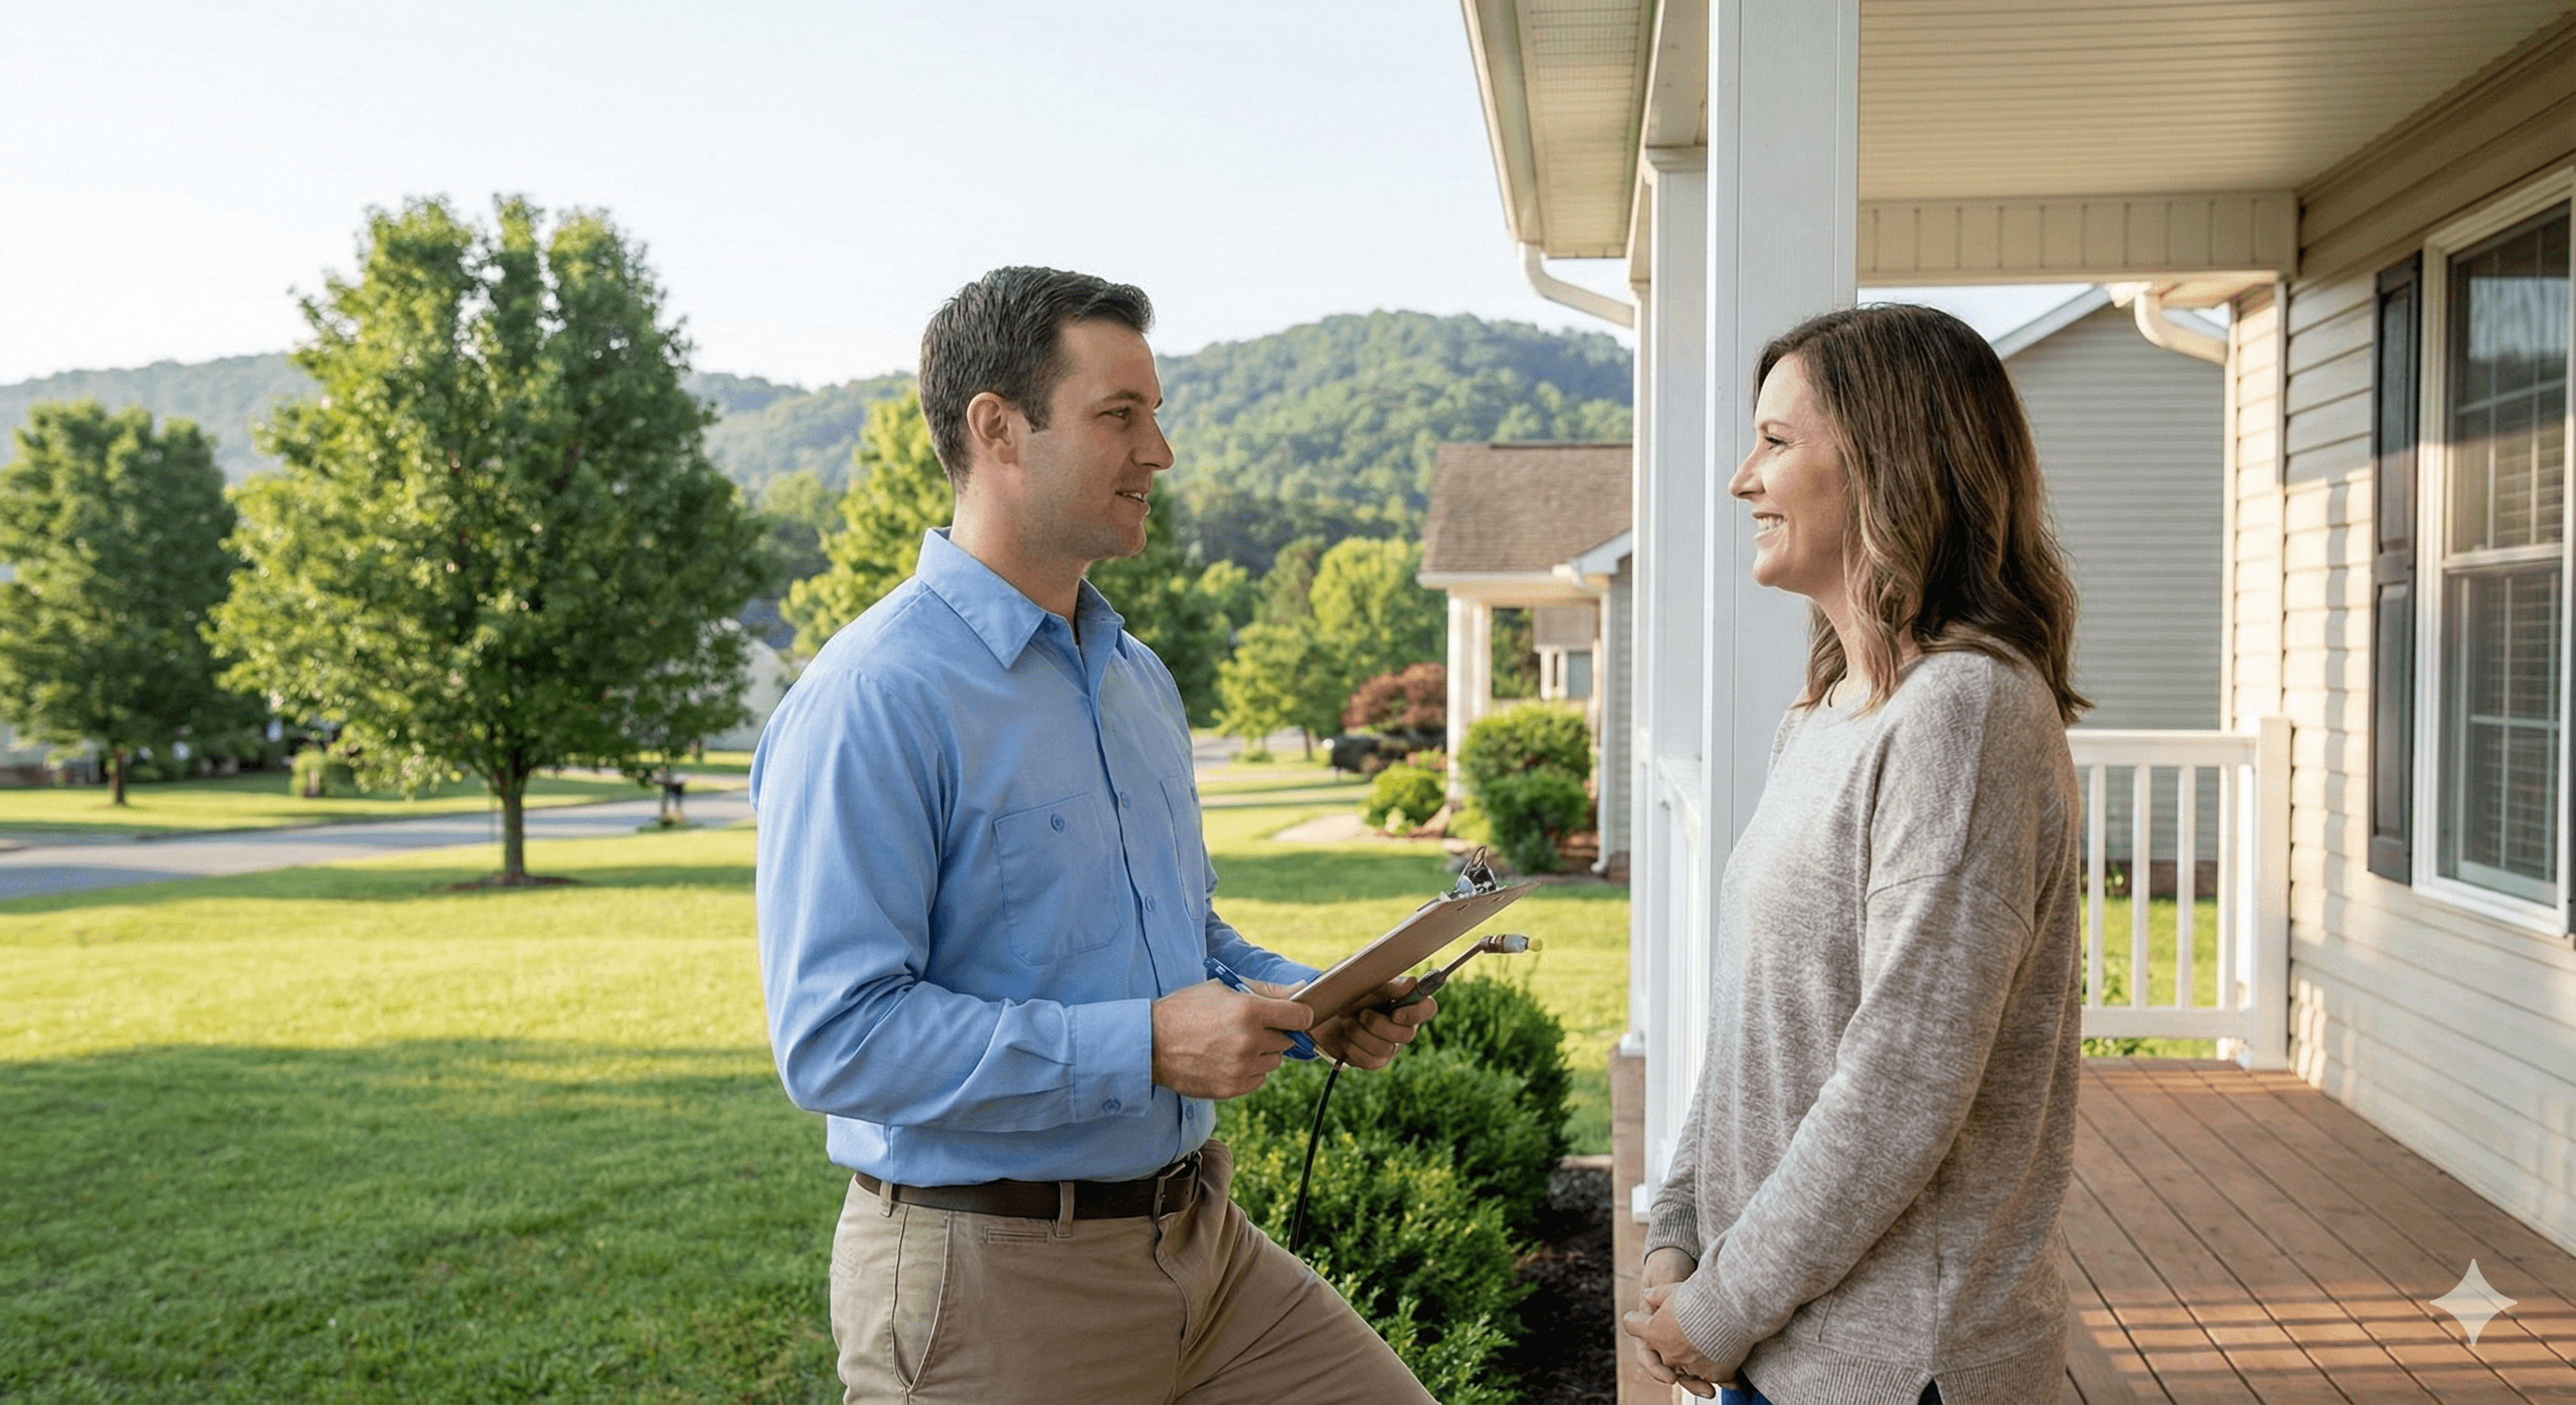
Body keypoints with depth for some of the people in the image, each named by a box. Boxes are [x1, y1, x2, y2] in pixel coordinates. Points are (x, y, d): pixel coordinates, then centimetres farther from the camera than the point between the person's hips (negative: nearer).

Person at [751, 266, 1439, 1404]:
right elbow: (835, 1038, -23)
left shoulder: (1140, 679, 12)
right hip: (986, 1279, -7)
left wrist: (1316, 1005, 3)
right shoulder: (874, 701, -17)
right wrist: (1146, 1046, -25)